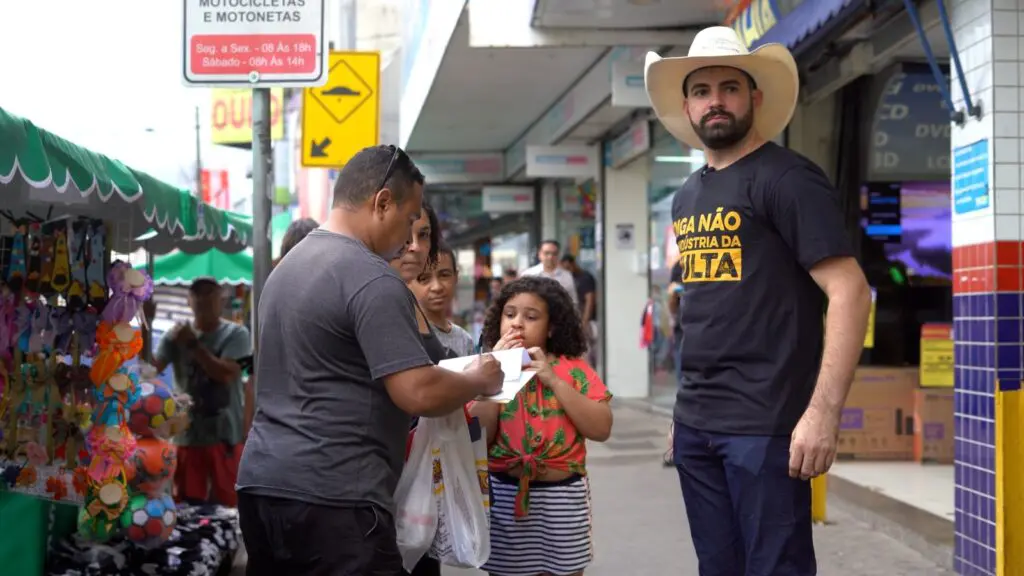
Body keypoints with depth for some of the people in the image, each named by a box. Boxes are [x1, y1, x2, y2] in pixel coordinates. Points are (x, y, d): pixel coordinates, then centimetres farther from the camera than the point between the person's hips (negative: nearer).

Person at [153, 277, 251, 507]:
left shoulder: (236, 334, -4)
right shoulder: (176, 335, 4)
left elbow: (226, 374, -16)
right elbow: (152, 369, -7)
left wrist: (193, 344, -15)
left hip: (225, 436, -2)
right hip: (187, 435, 3)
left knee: (226, 505, 2)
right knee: (187, 505, 10)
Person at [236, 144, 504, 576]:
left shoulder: (288, 264, 16)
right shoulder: (371, 278, -13)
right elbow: (419, 393, -19)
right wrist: (478, 380, 0)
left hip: (261, 482, 9)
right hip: (331, 498, -9)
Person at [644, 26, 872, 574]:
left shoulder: (787, 178, -8)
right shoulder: (687, 196, 15)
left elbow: (850, 292, -15)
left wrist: (823, 411, -22)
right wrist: (686, 406, 17)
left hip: (765, 424, -7)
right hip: (696, 424, 7)